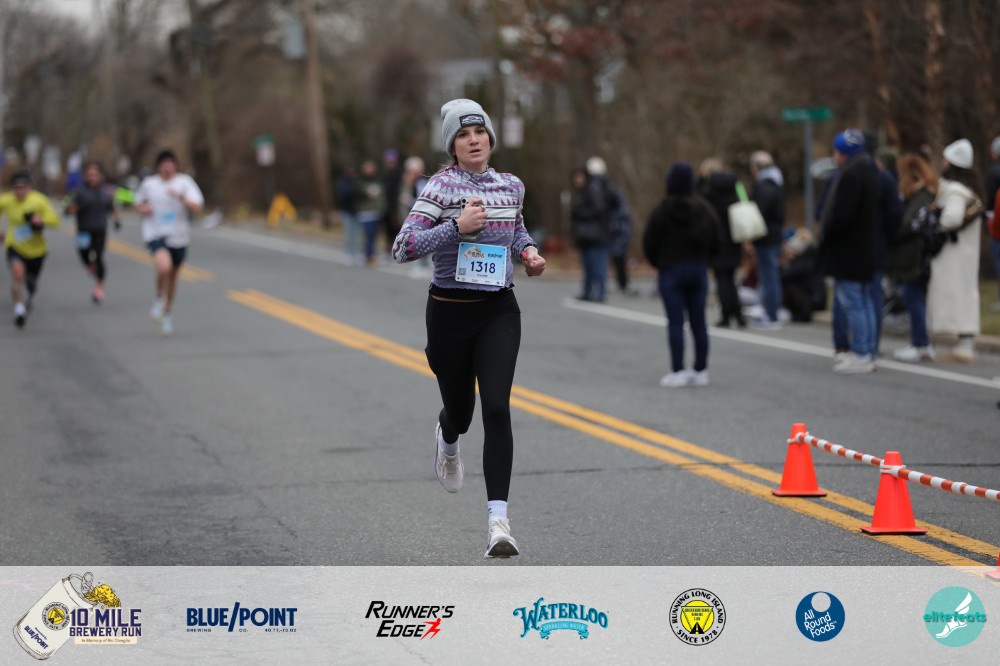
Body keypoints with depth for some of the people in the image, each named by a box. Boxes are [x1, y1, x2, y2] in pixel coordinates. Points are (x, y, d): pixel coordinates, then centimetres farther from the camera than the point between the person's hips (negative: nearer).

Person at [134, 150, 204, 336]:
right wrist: (142, 208, -4)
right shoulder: (148, 184, 0)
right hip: (155, 234, -2)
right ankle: (159, 298, -1)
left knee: (173, 276, 15)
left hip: (179, 237, 2)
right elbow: (138, 202, 19)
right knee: (164, 266, -29)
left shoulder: (185, 182, -4)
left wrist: (181, 198, -29)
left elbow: (197, 208, -13)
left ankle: (168, 312, 39)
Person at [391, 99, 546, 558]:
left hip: (499, 312, 2)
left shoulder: (511, 186, 5)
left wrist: (529, 253, 5)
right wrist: (457, 227, -27)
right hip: (449, 310, -2)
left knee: (497, 407, -15)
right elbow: (402, 249, -18)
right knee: (460, 409, 14)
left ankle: (498, 519, -19)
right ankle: (448, 439, 55)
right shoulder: (441, 187, -10)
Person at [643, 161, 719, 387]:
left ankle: (678, 372, -6)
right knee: (699, 322, 8)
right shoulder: (704, 209, 2)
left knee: (675, 322, -3)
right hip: (698, 270, 4)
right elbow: (715, 241, 6)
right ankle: (701, 371, 9)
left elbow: (650, 244, -7)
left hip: (670, 270, -4)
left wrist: (658, 264, 10)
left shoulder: (662, 210, -11)